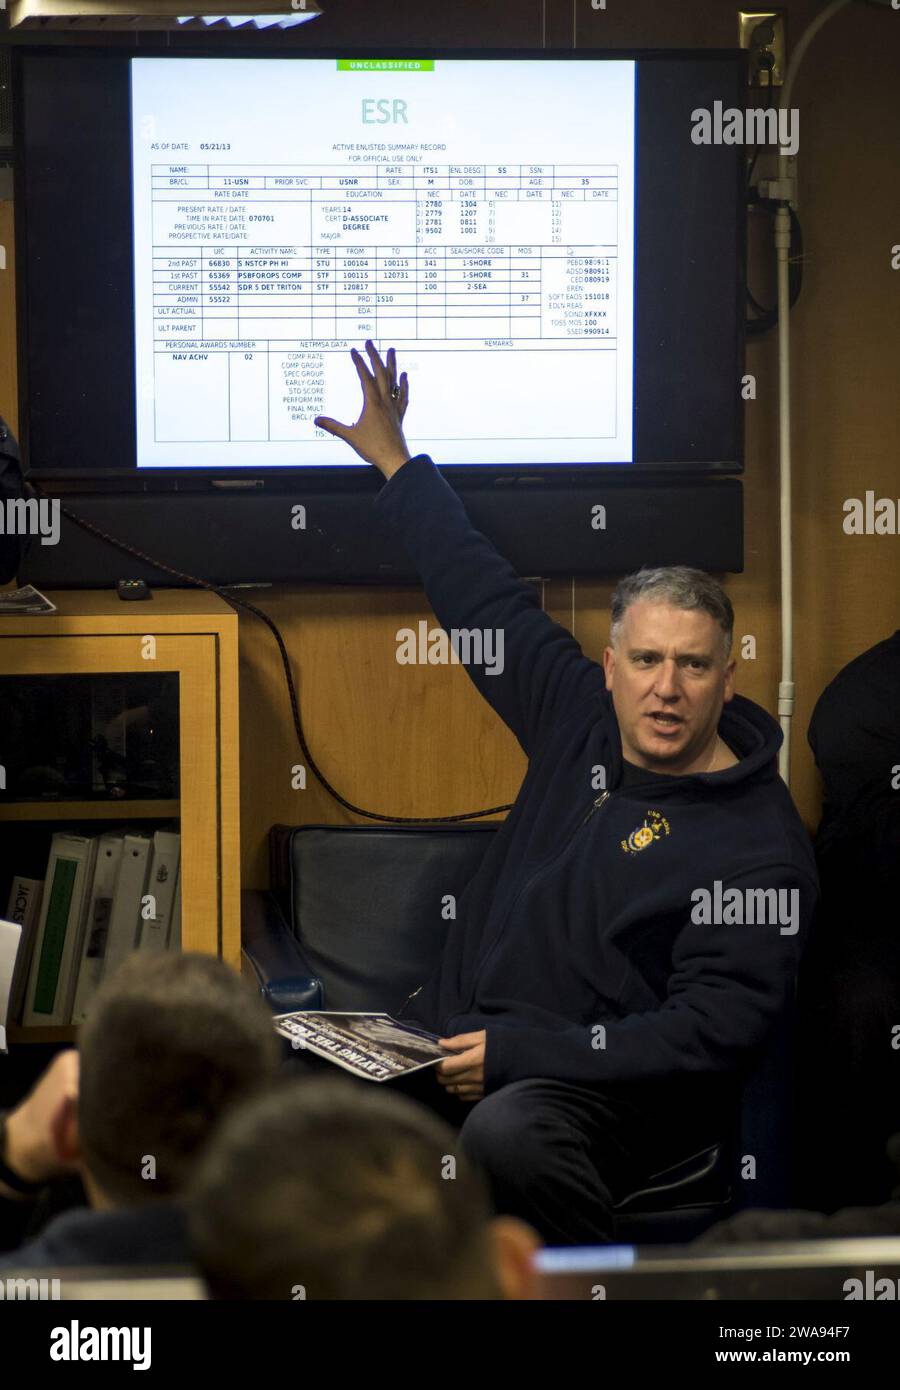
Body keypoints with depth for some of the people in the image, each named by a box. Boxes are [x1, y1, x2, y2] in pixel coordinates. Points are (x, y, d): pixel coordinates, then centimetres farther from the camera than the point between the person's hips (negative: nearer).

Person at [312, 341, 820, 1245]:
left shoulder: (761, 849, -10)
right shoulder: (583, 722, 11)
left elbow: (712, 1033, -17)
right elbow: (487, 598, 25)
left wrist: (519, 1056, -23)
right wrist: (394, 463, 33)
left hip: (613, 1088, -7)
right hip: (454, 1033, 7)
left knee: (509, 1136, -40)